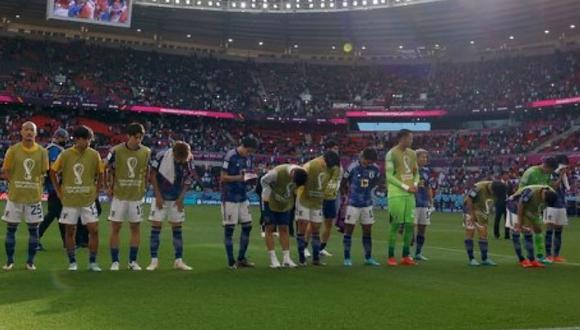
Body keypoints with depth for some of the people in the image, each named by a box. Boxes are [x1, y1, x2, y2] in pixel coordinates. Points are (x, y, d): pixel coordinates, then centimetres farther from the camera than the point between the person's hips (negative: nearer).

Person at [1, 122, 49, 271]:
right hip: (15, 195, 0)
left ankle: (30, 261, 15)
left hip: (34, 196, 1)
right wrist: (16, 185, -5)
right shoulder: (13, 150, -3)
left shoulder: (42, 151, 0)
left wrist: (35, 186, -2)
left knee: (33, 228, 4)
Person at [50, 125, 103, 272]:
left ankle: (92, 262, 8)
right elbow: (53, 173, 5)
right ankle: (72, 262, 19)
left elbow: (100, 175, 9)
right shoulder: (65, 155, -6)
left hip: (88, 200, 1)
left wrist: (96, 191, 3)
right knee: (70, 231, 6)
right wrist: (59, 192, 2)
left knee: (94, 230, -4)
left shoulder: (94, 155, -3)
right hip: (69, 200, -1)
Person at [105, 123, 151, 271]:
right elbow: (107, 169, 2)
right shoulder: (116, 150, -10)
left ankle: (133, 261, 17)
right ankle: (115, 261, 10)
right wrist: (109, 187, -1)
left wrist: (144, 187, 4)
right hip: (119, 195, -2)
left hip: (137, 196, 2)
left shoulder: (146, 152, -2)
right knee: (115, 228, 1)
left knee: (136, 228, 7)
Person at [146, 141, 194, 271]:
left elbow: (187, 181, 0)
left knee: (177, 228, 7)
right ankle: (154, 260, 4)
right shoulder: (162, 156, -19)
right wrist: (158, 196, -9)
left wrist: (181, 198, -6)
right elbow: (153, 175, -8)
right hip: (161, 198, -2)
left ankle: (178, 260, 13)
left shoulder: (188, 160, -10)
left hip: (176, 199, 3)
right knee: (156, 227, -4)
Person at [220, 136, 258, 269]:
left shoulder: (248, 158, 8)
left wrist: (251, 177, -6)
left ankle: (241, 258, 19)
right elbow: (223, 177, -13)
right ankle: (231, 261, 6)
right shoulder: (230, 156, -13)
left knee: (247, 226, 7)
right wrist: (239, 177, -24)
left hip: (243, 197, 7)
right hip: (230, 197, -7)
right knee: (229, 229, -1)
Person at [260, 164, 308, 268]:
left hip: (286, 203, 4)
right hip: (271, 201, -4)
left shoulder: (301, 174, -18)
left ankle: (286, 258, 7)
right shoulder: (277, 172, -33)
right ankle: (273, 259, 1)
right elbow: (264, 180, -17)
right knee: (270, 228, -2)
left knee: (284, 229, 5)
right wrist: (267, 195, -17)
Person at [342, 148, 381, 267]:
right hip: (353, 204, -4)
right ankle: (347, 258, 8)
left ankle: (368, 258, 19)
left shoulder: (375, 169, -2)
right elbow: (344, 183, -2)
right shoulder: (353, 168, -15)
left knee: (367, 231, 9)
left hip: (367, 204, 4)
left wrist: (368, 192, 12)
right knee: (349, 230, 1)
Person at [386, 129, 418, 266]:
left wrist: (415, 184, -1)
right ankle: (391, 257, 4)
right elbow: (389, 176, -12)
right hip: (396, 194, -7)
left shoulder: (412, 154, 13)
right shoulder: (392, 154, -8)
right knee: (396, 224, -5)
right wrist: (405, 187, -15)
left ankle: (406, 256, 15)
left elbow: (416, 173, 19)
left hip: (410, 193, 7)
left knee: (410, 224, 5)